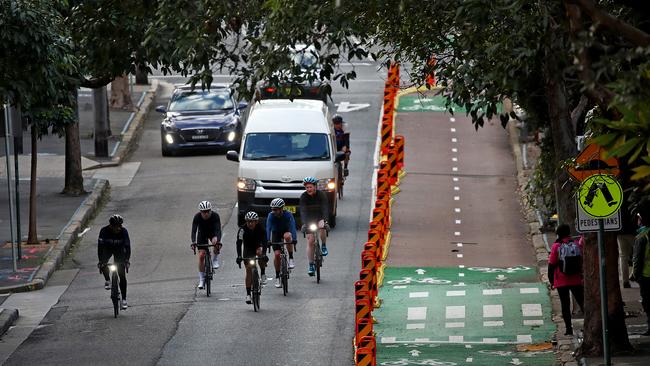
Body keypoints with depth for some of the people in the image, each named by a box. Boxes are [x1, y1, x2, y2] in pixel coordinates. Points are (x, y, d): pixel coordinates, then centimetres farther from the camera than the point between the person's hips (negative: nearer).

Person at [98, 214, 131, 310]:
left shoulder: (124, 231, -26)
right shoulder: (104, 231, -28)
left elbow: (127, 246, -25)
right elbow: (100, 246, -28)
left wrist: (127, 260, -35)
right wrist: (100, 261, -36)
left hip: (119, 250, -2)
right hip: (107, 249, 2)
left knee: (122, 276, -8)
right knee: (103, 263, -23)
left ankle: (124, 299, -4)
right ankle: (107, 280, 9)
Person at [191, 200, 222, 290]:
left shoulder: (215, 216, -30)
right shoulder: (197, 217, -28)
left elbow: (218, 229, -38)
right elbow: (194, 230, -33)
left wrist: (217, 240, -56)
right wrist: (193, 242, -50)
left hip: (213, 233, -1)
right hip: (202, 235, 1)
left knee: (217, 244, -34)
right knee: (201, 256, -11)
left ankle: (215, 260, -5)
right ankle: (201, 280, -1)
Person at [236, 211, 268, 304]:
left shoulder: (260, 228, -25)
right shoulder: (243, 229, -25)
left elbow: (264, 241, -32)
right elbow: (239, 242, -33)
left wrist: (264, 254, -47)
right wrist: (239, 256, -45)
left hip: (258, 245, 0)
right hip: (248, 249, 0)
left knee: (260, 252, -35)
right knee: (249, 269, -11)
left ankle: (263, 274, -13)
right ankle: (248, 294, -6)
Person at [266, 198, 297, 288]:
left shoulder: (288, 215, -26)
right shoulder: (271, 216, -23)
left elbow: (292, 226, -37)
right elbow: (268, 228, -32)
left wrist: (294, 239, -52)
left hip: (286, 231, -1)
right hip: (276, 234, 1)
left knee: (287, 236, -38)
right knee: (277, 254, -14)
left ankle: (291, 259, -23)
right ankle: (277, 277, 1)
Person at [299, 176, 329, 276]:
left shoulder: (321, 195, -16)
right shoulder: (303, 197, -14)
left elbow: (325, 208, -26)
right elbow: (303, 211, -24)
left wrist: (323, 220, -43)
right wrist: (305, 223, -39)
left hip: (320, 218, -1)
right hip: (309, 219, 1)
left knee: (322, 227, -36)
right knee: (310, 241, -7)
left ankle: (324, 246, -11)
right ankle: (311, 265, -1)